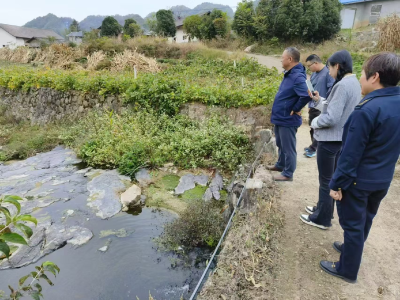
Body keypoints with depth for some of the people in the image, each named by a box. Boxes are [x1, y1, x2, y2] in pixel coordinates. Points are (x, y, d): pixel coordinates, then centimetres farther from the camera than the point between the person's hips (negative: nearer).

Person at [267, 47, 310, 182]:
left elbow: (306, 96, -34)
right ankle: (281, 165, 42)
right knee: (281, 145, 24)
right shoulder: (289, 74, 8)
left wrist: (295, 110, -20)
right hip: (280, 117, 10)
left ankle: (288, 174, 17)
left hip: (287, 119, -10)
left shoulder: (297, 77, -23)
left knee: (288, 147, 4)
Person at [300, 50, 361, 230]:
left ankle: (322, 219, 19)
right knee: (331, 179, 21)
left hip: (330, 140, -10)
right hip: (342, 138, 10)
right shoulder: (354, 84, 9)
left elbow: (331, 118, -25)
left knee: (326, 181, 3)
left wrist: (314, 123, -7)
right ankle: (323, 209, 38)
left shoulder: (342, 85, -22)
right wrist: (319, 100, 6)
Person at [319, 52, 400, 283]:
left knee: (353, 223, 8)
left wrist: (337, 184, -15)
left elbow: (351, 154, -23)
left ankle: (348, 270, 26)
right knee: (366, 219, 24)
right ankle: (353, 248, 47)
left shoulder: (367, 110, -26)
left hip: (359, 180, -8)